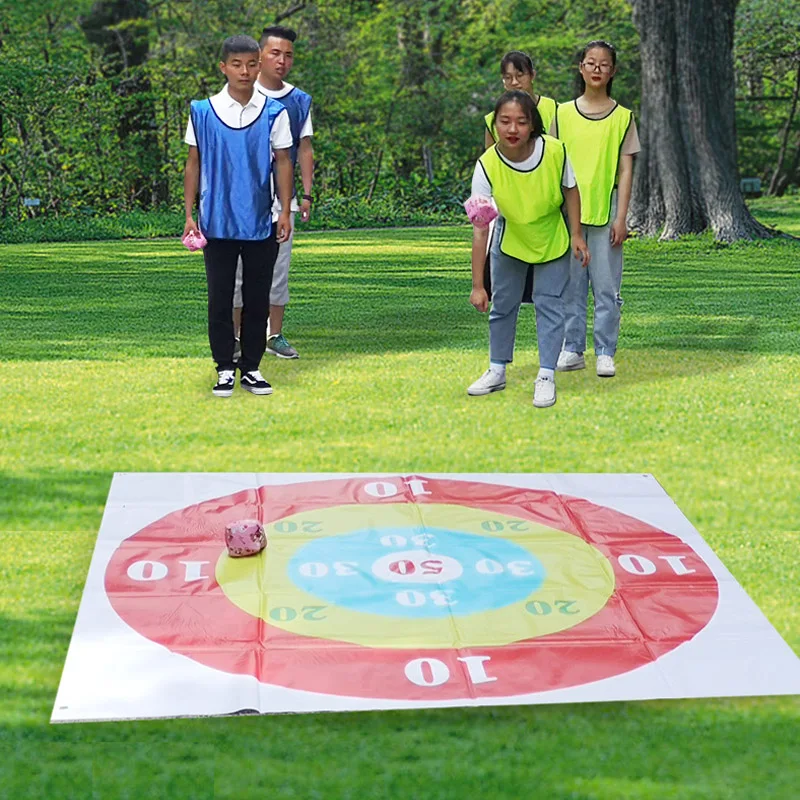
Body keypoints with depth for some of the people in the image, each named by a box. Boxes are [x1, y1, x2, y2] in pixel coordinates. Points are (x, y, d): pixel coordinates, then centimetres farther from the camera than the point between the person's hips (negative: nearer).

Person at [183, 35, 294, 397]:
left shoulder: (274, 112, 1)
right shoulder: (203, 112, 0)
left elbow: (283, 162, 6)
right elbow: (193, 164, 5)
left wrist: (286, 212, 0)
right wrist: (189, 215, 1)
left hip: (262, 223, 1)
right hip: (217, 222, -1)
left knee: (258, 299, 7)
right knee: (220, 299, 3)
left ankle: (251, 368, 17)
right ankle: (225, 370, 13)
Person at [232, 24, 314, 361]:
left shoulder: (299, 100, 9)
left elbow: (304, 149, 12)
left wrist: (306, 194, 4)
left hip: (282, 197, 4)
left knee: (279, 269, 7)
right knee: (238, 267, 0)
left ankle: (275, 336, 17)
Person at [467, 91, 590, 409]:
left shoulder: (554, 150, -29)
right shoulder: (487, 166, -31)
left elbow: (570, 190, -7)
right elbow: (480, 229, -30)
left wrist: (577, 235, -7)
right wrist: (477, 285, -32)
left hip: (552, 239, 0)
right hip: (510, 239, 1)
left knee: (549, 304, -1)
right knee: (502, 305, 11)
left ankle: (546, 377, 9)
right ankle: (497, 371, 27)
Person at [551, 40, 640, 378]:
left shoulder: (622, 117, 4)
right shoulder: (563, 114, 7)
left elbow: (626, 170, 1)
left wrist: (621, 217, -5)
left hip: (605, 210, -2)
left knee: (606, 286, -1)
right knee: (571, 284, 6)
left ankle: (605, 353, 7)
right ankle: (572, 349, 15)